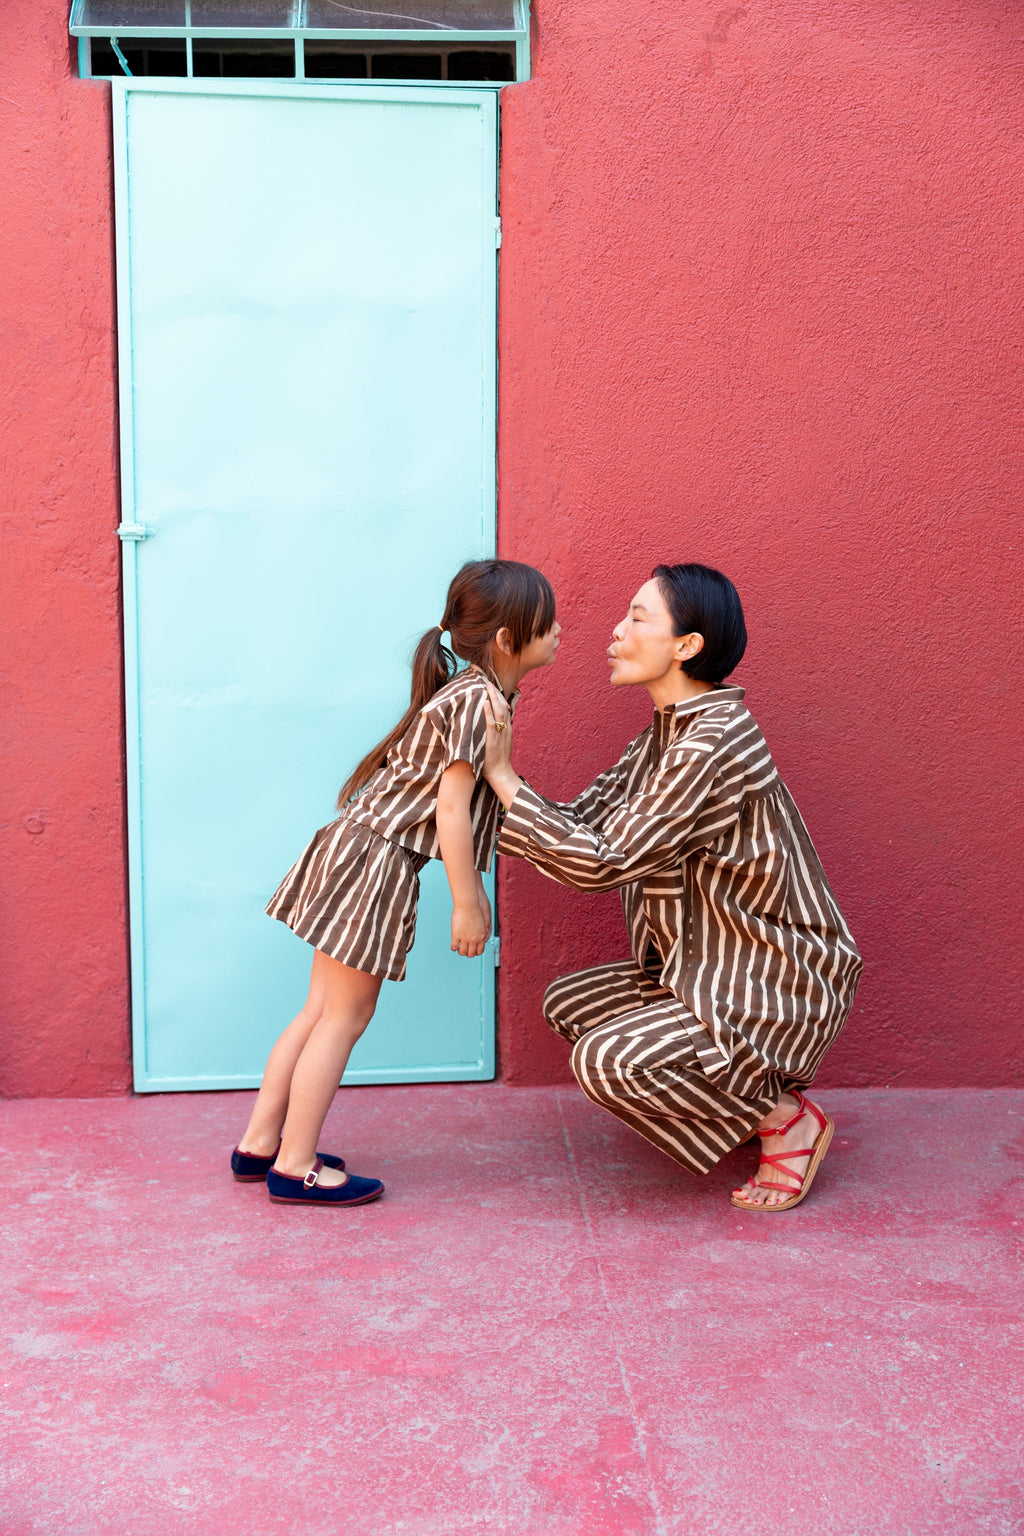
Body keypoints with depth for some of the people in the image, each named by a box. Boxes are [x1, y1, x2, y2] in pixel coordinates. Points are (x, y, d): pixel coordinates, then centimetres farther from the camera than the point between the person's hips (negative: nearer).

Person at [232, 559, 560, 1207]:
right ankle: (295, 1166, 9)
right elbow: (451, 806, -20)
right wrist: (467, 900, -15)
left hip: (355, 849, 10)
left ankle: (260, 1143, 24)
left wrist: (472, 887, 23)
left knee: (322, 1011, 16)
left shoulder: (472, 693, 14)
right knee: (344, 1017, 0)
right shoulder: (478, 701, -16)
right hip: (376, 862, -10)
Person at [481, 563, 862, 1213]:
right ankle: (742, 1098, 17)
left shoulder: (716, 745, -26)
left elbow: (602, 862, -25)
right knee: (568, 1005, 11)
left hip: (780, 986, -10)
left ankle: (788, 1119, -1)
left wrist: (504, 776, -20)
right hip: (712, 967, 10)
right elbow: (581, 824, 4)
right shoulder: (665, 735, 6)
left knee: (605, 1060, -21)